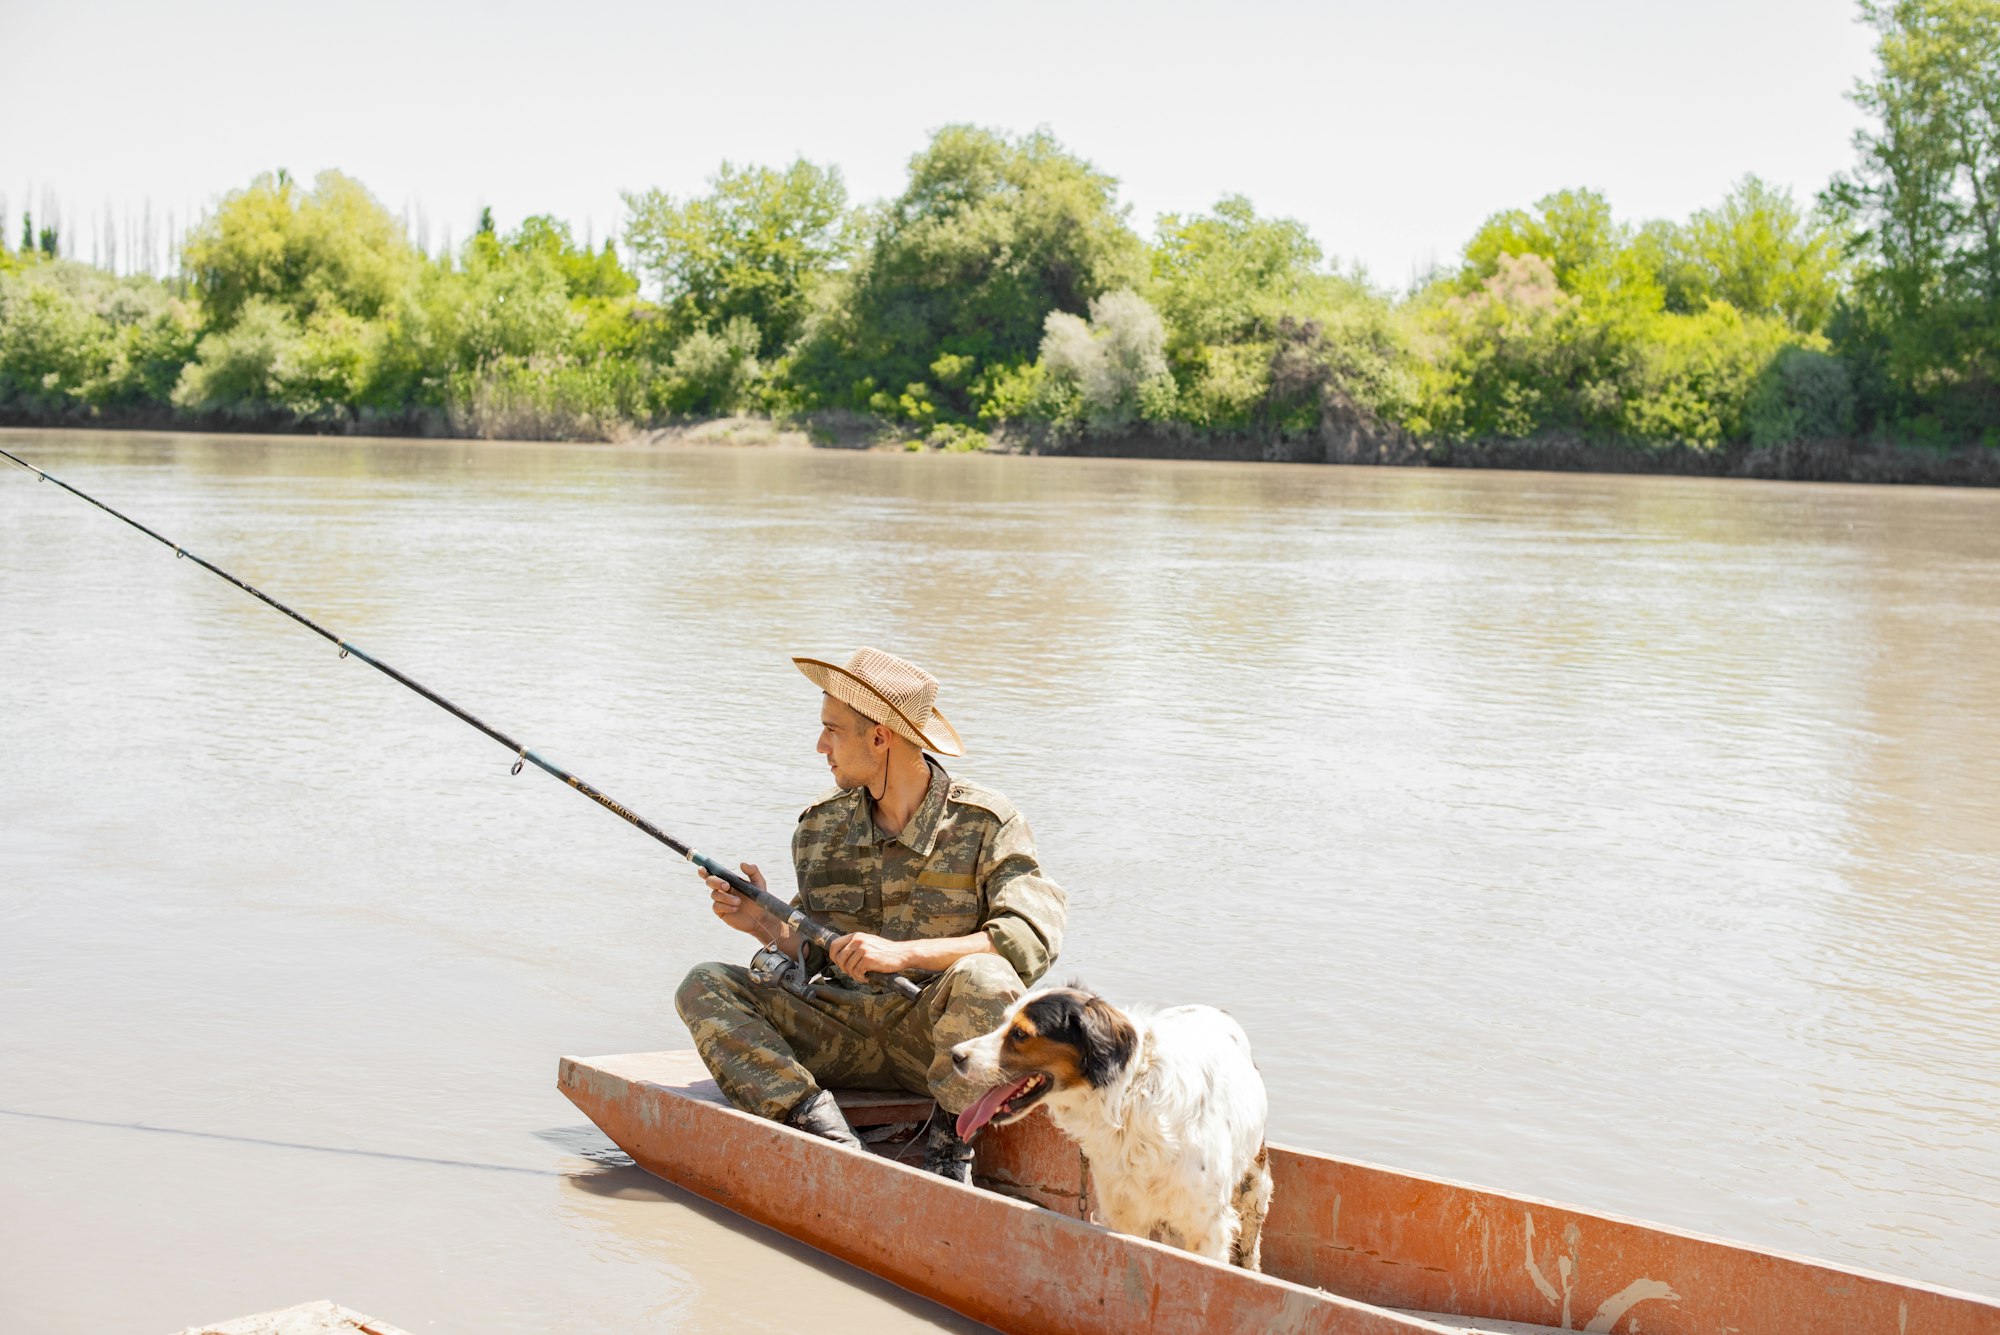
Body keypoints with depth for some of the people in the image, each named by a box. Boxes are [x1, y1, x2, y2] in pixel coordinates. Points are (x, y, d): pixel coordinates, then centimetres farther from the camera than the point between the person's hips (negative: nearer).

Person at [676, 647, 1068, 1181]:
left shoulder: (984, 822, -7)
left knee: (985, 977, -37)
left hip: (938, 1035, -4)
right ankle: (828, 1136, -27)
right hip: (845, 1030, 5)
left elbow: (1036, 936, -20)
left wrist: (904, 953, -27)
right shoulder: (820, 825, 9)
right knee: (705, 988, -12)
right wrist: (769, 927, -8)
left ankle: (950, 1138, -11)